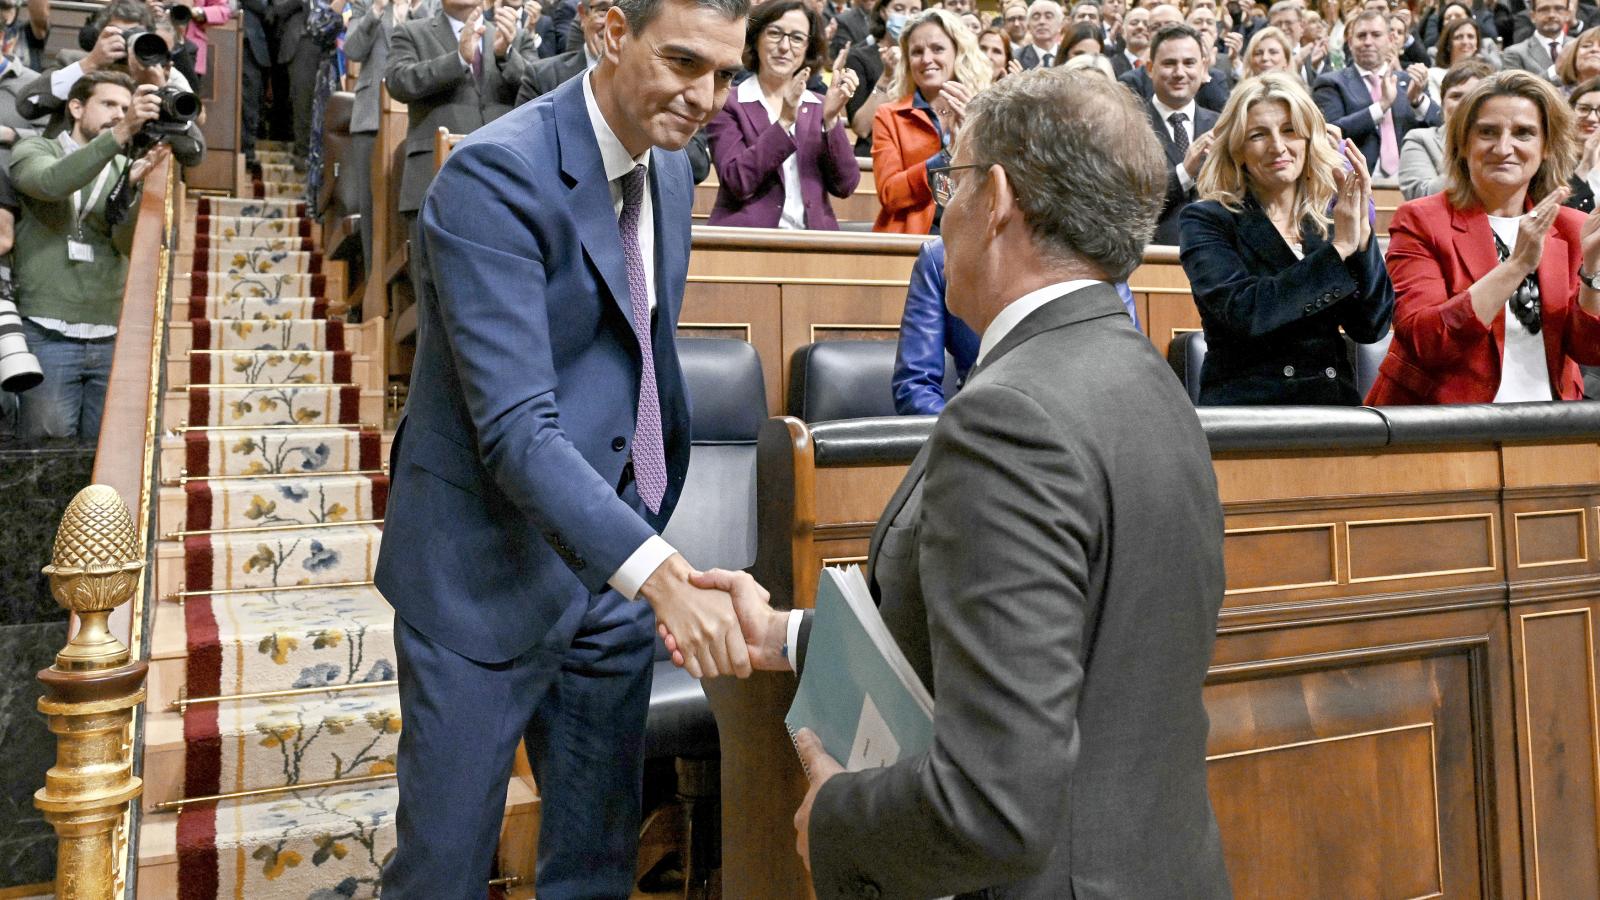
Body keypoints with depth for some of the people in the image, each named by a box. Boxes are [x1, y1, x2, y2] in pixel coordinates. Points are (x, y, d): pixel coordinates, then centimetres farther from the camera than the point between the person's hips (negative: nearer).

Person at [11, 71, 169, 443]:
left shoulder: (125, 168, 13)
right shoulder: (33, 151, 6)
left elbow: (128, 242, -4)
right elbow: (51, 183, -20)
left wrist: (133, 183, -21)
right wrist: (121, 133, -28)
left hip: (110, 339, 3)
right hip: (47, 335, -2)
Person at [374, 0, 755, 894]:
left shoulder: (672, 170, 6)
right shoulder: (496, 174, -19)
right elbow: (515, 427, -27)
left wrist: (655, 543, 12)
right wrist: (660, 571, -38)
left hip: (618, 553, 7)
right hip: (489, 572, -6)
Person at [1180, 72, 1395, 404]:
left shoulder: (1333, 216, 9)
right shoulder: (1207, 221, 0)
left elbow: (1371, 327, 2)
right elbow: (1243, 312, -15)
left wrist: (1361, 235, -8)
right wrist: (1337, 249, -13)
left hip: (1333, 403, 2)